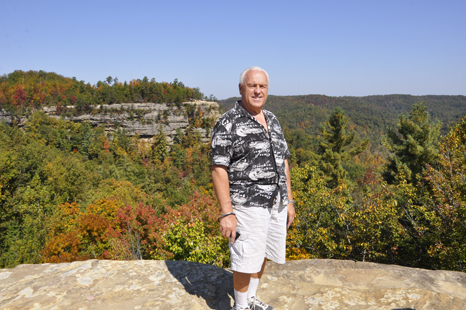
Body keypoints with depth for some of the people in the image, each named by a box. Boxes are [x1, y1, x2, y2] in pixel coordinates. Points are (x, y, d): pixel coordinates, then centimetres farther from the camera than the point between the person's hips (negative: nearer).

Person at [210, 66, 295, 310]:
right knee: (247, 259, 3)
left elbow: (282, 162, 13)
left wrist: (289, 201, 13)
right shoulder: (228, 123, -12)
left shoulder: (272, 120, 10)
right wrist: (226, 213, -20)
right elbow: (218, 170, -16)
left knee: (262, 254, 19)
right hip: (248, 205, -7)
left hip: (276, 203, 7)